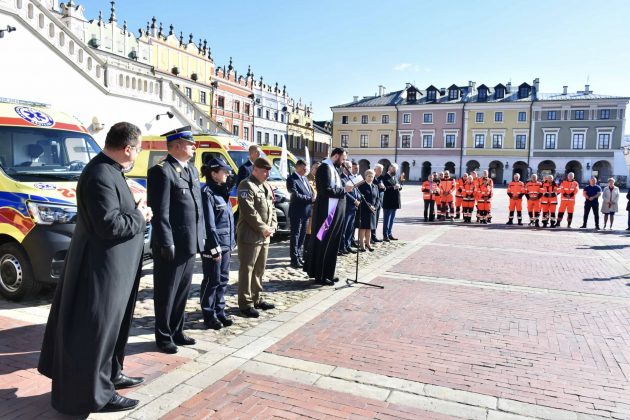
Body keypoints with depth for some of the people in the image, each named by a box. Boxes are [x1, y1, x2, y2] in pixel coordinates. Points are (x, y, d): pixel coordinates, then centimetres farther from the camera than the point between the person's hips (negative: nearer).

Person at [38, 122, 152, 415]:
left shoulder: (108, 170, 9)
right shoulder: (101, 176, -23)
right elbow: (110, 225, -28)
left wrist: (135, 211, 1)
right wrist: (140, 217, -13)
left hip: (109, 267, 11)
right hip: (101, 268, -11)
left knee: (109, 326, 21)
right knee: (95, 331, 1)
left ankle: (111, 375, 36)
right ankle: (93, 395, 14)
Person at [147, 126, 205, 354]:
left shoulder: (192, 170, 13)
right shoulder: (162, 171, -14)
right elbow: (160, 212, -18)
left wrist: (201, 236, 13)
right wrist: (166, 243, -19)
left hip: (190, 244, 8)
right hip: (171, 245, -8)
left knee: (182, 292, 17)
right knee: (166, 293, 7)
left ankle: (177, 331, 31)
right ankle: (164, 336, 22)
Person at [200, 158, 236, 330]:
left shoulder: (223, 191, 14)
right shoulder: (207, 193, -13)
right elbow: (209, 223, -17)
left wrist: (231, 242, 14)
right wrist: (215, 247, -18)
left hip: (225, 244, 8)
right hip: (213, 245, -8)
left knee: (223, 279, 14)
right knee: (212, 281, 2)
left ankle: (220, 311, 26)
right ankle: (209, 315, 14)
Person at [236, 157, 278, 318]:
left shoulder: (266, 186, 17)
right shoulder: (247, 186, -11)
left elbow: (272, 207, 19)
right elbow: (249, 211, -19)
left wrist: (272, 226, 3)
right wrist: (263, 229, -16)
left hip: (265, 236, 9)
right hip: (250, 236, -9)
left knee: (259, 269, 15)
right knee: (247, 269, -2)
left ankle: (256, 299, 27)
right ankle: (245, 303, 5)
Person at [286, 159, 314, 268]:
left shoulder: (304, 178, 14)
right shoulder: (292, 179, -12)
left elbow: (310, 191, 18)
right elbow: (296, 195, -20)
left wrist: (313, 197, -4)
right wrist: (310, 199, -17)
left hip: (305, 211, 8)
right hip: (297, 212, -8)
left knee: (302, 236, 14)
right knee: (295, 236, -2)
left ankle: (299, 256, 23)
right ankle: (294, 259, 3)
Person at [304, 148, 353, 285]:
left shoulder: (333, 168, 16)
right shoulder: (325, 167, -14)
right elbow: (326, 190, -23)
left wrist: (344, 189, 2)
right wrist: (343, 190, -14)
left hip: (335, 212, 10)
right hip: (326, 212, -10)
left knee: (332, 244, 14)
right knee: (323, 243, -1)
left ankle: (327, 274, 24)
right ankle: (320, 276, 8)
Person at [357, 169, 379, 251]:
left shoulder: (375, 187, 14)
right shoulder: (361, 186, -6)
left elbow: (377, 198, 13)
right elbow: (361, 198, -13)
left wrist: (375, 207, -4)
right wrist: (369, 206, -17)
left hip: (372, 210, 6)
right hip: (363, 210, -5)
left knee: (369, 227, 11)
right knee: (362, 227, -2)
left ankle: (368, 243, 19)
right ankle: (362, 244, 4)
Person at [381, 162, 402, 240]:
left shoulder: (395, 177, 17)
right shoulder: (385, 177, -10)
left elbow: (399, 186, 16)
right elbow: (385, 188, -20)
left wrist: (399, 186, -6)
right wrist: (394, 187, -27)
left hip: (395, 201, 8)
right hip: (388, 202, -8)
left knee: (392, 219, 14)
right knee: (387, 219, -1)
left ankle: (389, 234, 22)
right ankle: (385, 235, 4)